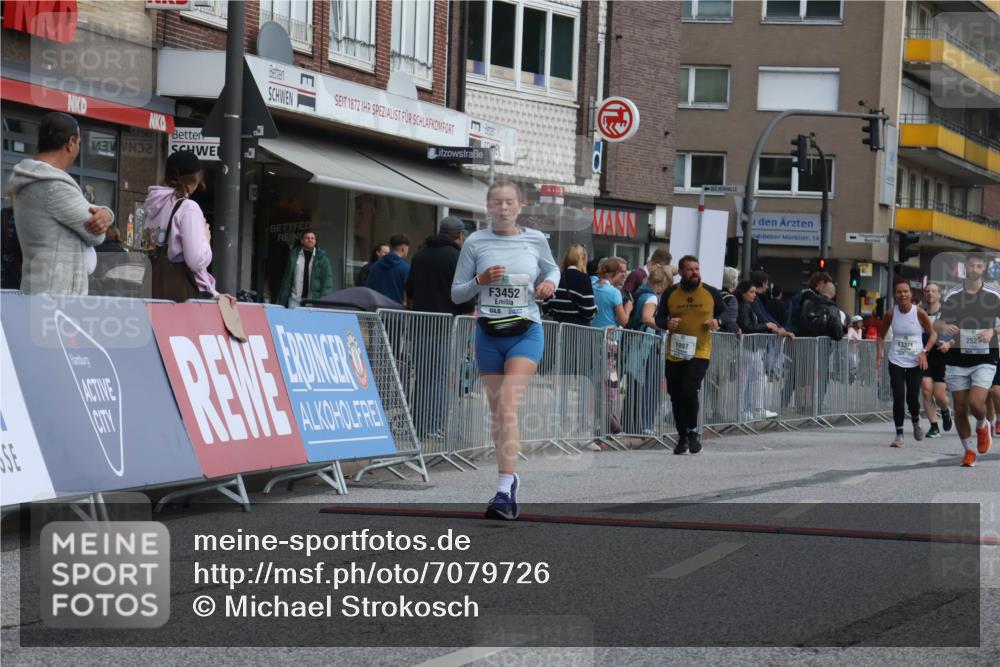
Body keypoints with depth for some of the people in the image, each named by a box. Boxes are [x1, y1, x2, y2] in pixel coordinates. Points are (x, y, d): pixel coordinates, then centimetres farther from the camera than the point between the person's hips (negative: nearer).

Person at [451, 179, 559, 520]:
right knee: (496, 412, 10)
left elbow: (552, 268, 21)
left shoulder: (535, 240, 0)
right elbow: (456, 294, 4)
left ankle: (504, 490, -25)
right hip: (489, 334, 3)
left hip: (526, 332, -3)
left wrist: (549, 282, -2)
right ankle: (511, 477, 29)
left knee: (507, 406, -19)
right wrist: (480, 281, -15)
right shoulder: (475, 243, 0)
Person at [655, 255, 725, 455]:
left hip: (700, 353, -3)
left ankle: (692, 431, 0)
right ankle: (683, 438, 23)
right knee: (676, 397, 8)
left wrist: (717, 322, -6)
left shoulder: (711, 293, 2)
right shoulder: (670, 293, 3)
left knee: (689, 390, -20)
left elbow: (724, 313, 16)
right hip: (675, 354, 3)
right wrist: (667, 323, -11)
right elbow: (659, 318, 12)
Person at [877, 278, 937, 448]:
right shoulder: (891, 314, -4)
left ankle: (916, 422, 31)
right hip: (896, 362, 1)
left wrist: (924, 351, -14)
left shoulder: (919, 313, -9)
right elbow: (881, 335, 10)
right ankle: (899, 434, 3)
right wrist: (880, 352, -7)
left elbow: (932, 334, 0)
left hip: (916, 362, -1)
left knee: (912, 397, -3)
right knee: (898, 397, -8)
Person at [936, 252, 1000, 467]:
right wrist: (944, 327, -13)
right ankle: (969, 451, 18)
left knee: (976, 403, -18)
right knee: (960, 409, 1)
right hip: (957, 359, 2)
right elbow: (938, 323, 10)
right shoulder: (951, 295, 3)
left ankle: (982, 425, 17)